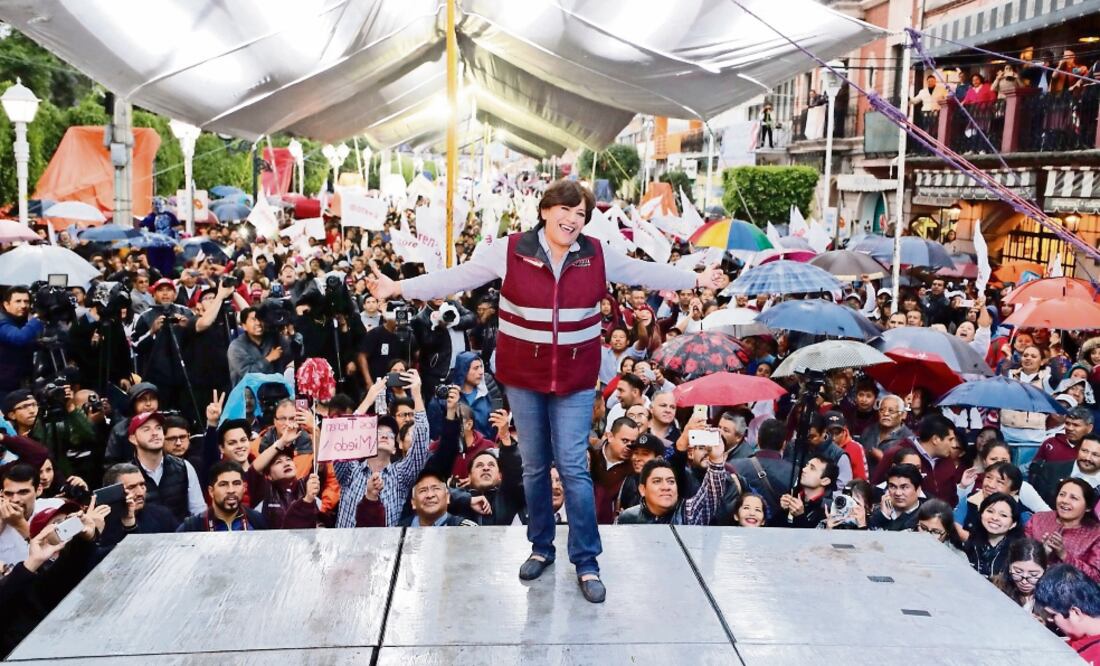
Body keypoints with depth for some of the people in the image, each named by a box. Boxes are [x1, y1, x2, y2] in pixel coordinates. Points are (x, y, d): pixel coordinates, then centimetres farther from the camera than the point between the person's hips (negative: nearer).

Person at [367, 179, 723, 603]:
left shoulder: (597, 257, -2)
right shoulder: (510, 252, -7)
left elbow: (644, 273, 9)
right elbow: (455, 278, -6)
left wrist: (696, 280, 12)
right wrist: (398, 288, -9)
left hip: (576, 377, 0)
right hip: (522, 376, 0)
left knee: (573, 466, -1)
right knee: (534, 466, 12)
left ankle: (586, 561, 12)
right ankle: (541, 547, 30)